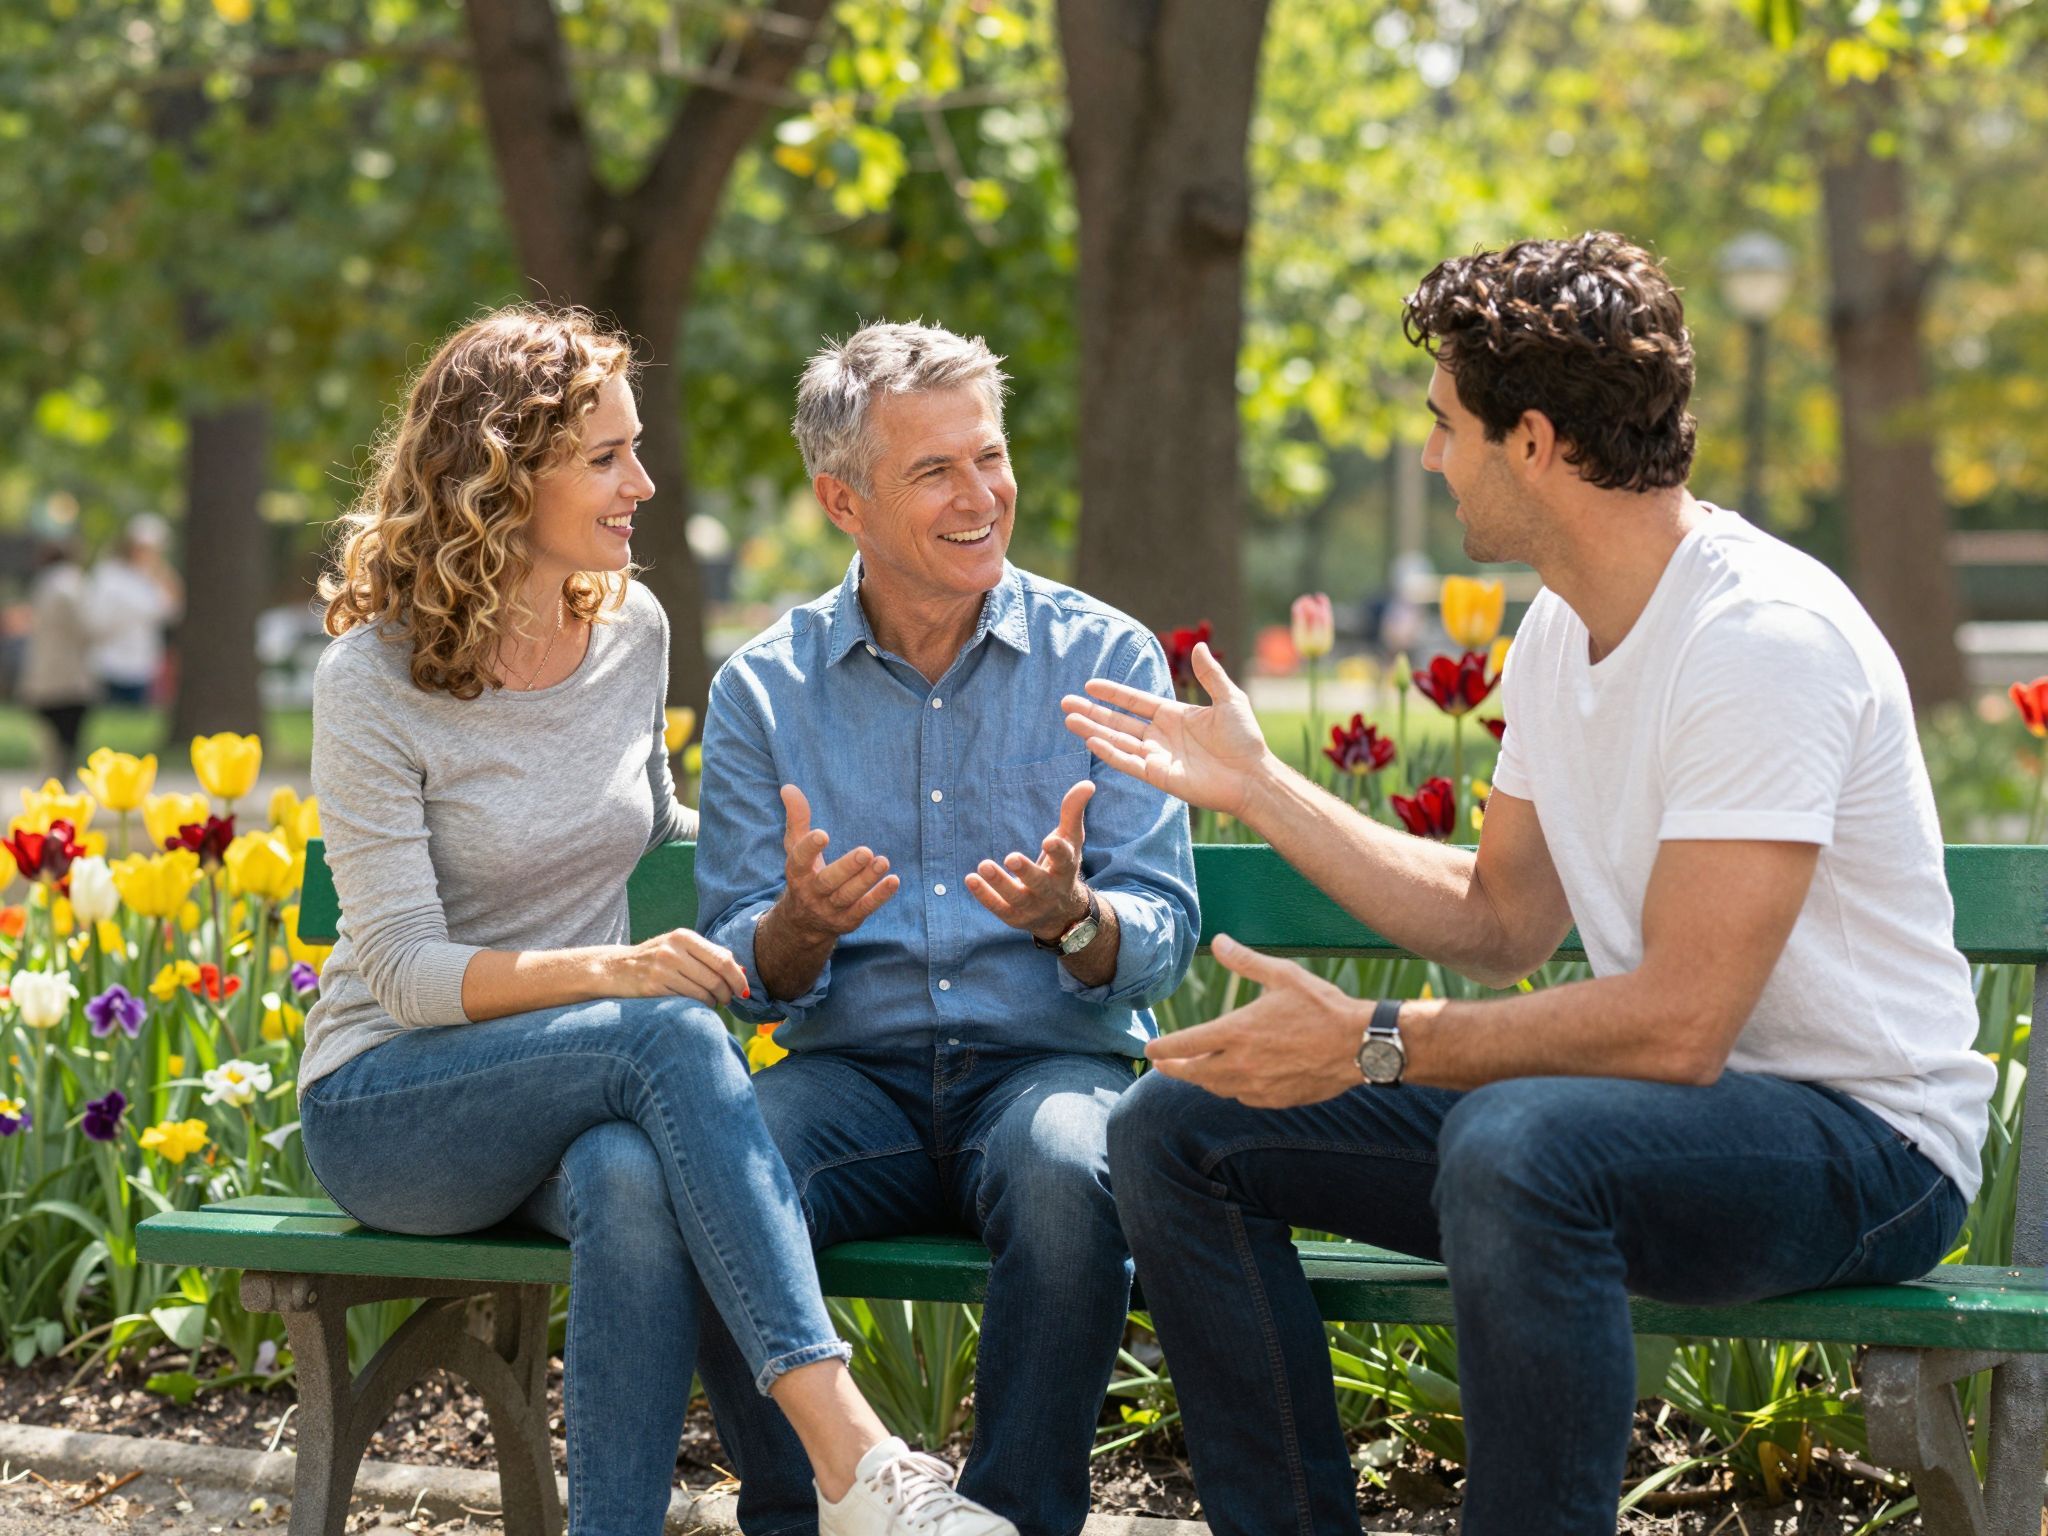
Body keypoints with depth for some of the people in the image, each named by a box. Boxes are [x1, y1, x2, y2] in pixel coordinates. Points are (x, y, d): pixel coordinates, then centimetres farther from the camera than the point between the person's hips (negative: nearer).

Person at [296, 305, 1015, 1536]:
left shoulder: (633, 631, 6)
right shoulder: (375, 681, -11)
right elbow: (405, 972, -16)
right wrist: (608, 972, -30)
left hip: (590, 1093, 4)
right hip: (386, 1103, -4)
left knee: (634, 1184, -36)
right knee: (669, 1032, -34)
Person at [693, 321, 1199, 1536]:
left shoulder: (1105, 659, 4)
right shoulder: (762, 691, 7)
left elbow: (1164, 944, -1)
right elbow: (748, 980, 5)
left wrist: (1073, 918, -24)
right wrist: (803, 923, -19)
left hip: (1051, 1062, -1)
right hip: (854, 1072, 1)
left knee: (1065, 1174, -36)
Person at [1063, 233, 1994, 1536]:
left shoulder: (1765, 639, -21)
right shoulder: (1561, 632, 8)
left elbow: (1678, 1022, -26)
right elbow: (1501, 924, 18)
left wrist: (1374, 1044, -21)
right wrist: (1258, 786, 16)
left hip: (1859, 1137, -9)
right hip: (1653, 1100, 9)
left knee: (1516, 1144, -40)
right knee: (1178, 1129, 0)